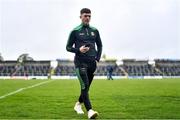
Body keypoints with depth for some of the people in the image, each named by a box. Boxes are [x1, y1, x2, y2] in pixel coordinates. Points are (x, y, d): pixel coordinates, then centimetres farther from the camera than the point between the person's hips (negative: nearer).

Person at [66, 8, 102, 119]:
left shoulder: (94, 31, 13)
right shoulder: (75, 31, 2)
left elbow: (99, 45, 21)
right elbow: (68, 47, 5)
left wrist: (97, 58, 8)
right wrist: (78, 50, -14)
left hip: (92, 63, 5)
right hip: (80, 63, -4)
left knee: (86, 87, 12)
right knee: (84, 86, -16)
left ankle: (78, 104, 34)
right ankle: (89, 111, -20)